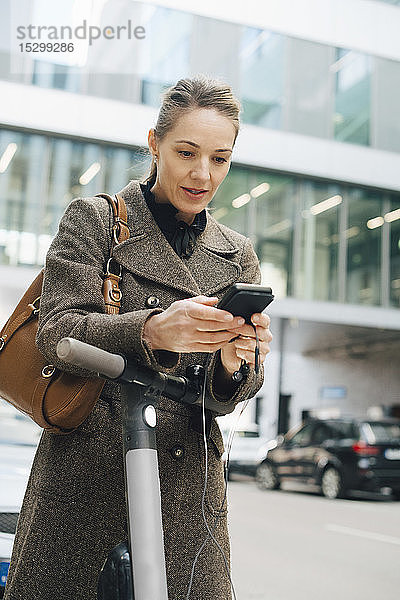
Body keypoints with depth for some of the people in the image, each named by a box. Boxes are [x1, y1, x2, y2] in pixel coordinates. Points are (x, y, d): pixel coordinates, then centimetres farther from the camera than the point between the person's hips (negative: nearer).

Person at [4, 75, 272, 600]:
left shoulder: (238, 255, 13)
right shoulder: (94, 218, 2)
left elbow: (229, 393, 9)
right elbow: (56, 333, -9)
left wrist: (235, 361, -16)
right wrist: (153, 330, -27)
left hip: (189, 486, 3)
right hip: (88, 474, -3)